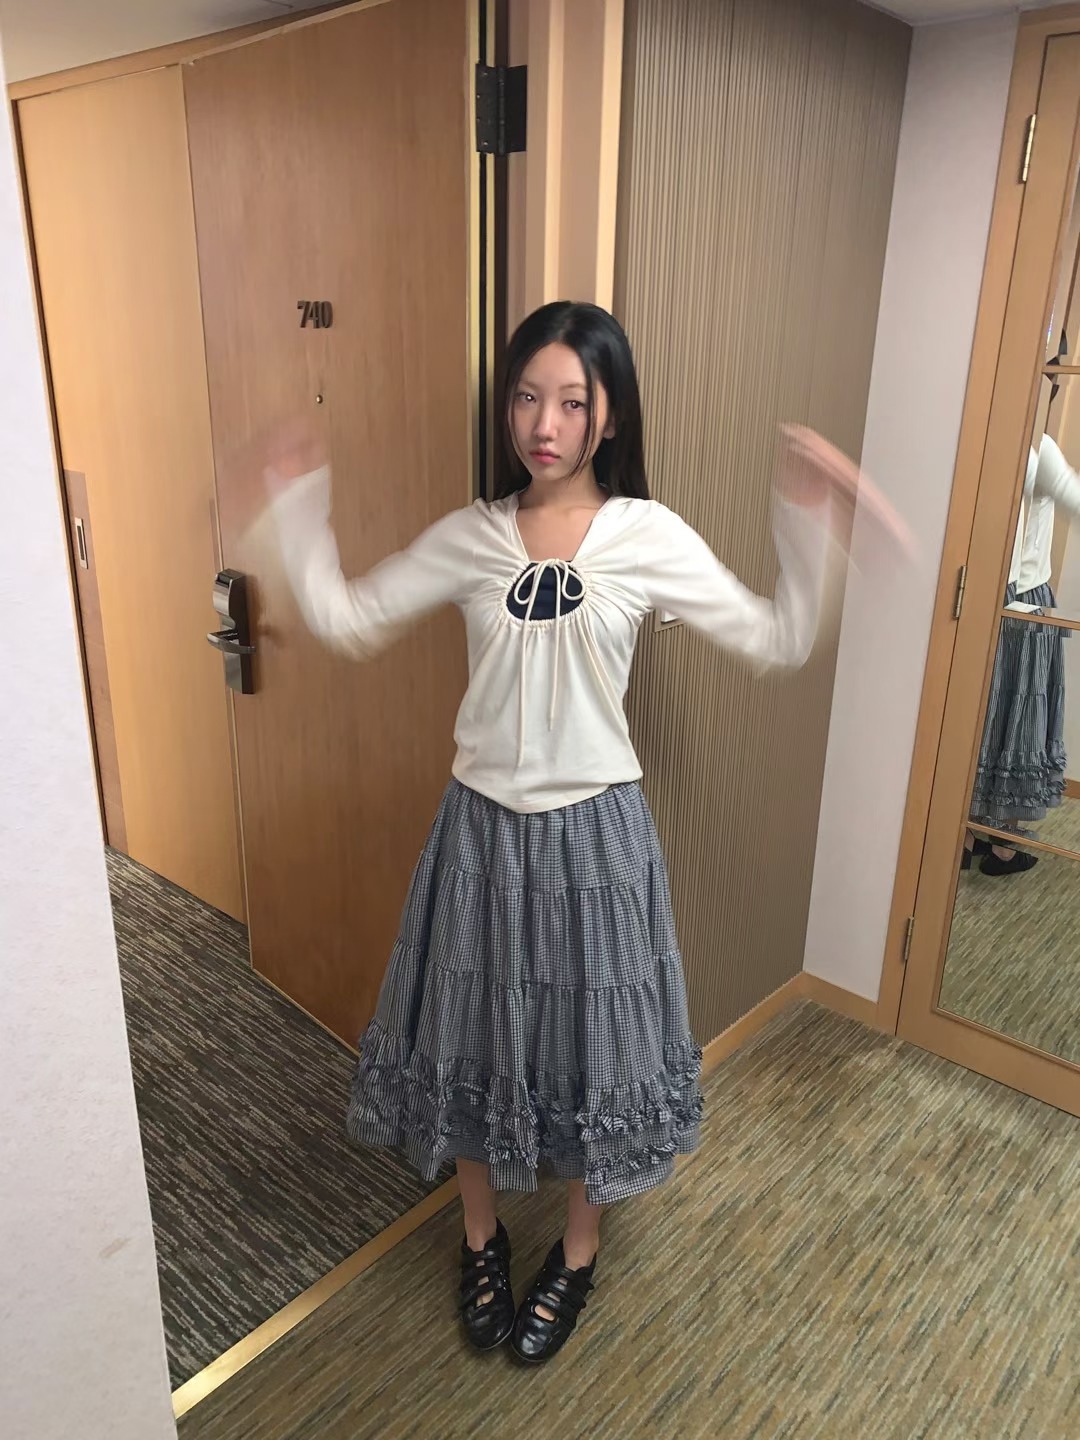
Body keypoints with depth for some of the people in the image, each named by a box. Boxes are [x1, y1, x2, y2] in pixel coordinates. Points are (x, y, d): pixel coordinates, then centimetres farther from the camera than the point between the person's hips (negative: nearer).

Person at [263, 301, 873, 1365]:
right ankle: (483, 1235, 44)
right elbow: (346, 619, 4)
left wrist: (808, 526, -18)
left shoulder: (649, 537, -7)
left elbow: (777, 641, -5)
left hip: (592, 830, -2)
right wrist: (298, 504, -2)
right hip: (481, 827, 2)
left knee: (587, 1038, 13)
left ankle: (578, 1252, 42)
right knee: (473, 1033, 16)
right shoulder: (470, 536, -1)